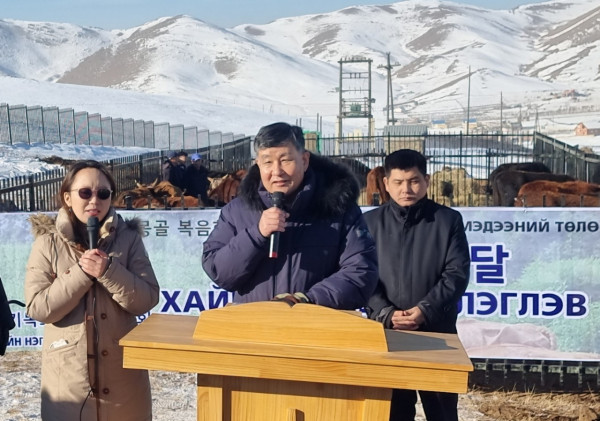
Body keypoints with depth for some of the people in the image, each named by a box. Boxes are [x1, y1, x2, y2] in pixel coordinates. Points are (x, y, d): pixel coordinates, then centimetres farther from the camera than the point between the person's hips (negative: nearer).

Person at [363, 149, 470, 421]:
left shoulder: (448, 220, 3)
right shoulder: (371, 222, 4)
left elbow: (456, 274, -4)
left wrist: (425, 310, -16)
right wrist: (386, 314, -15)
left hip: (437, 333, 0)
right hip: (386, 333, 1)